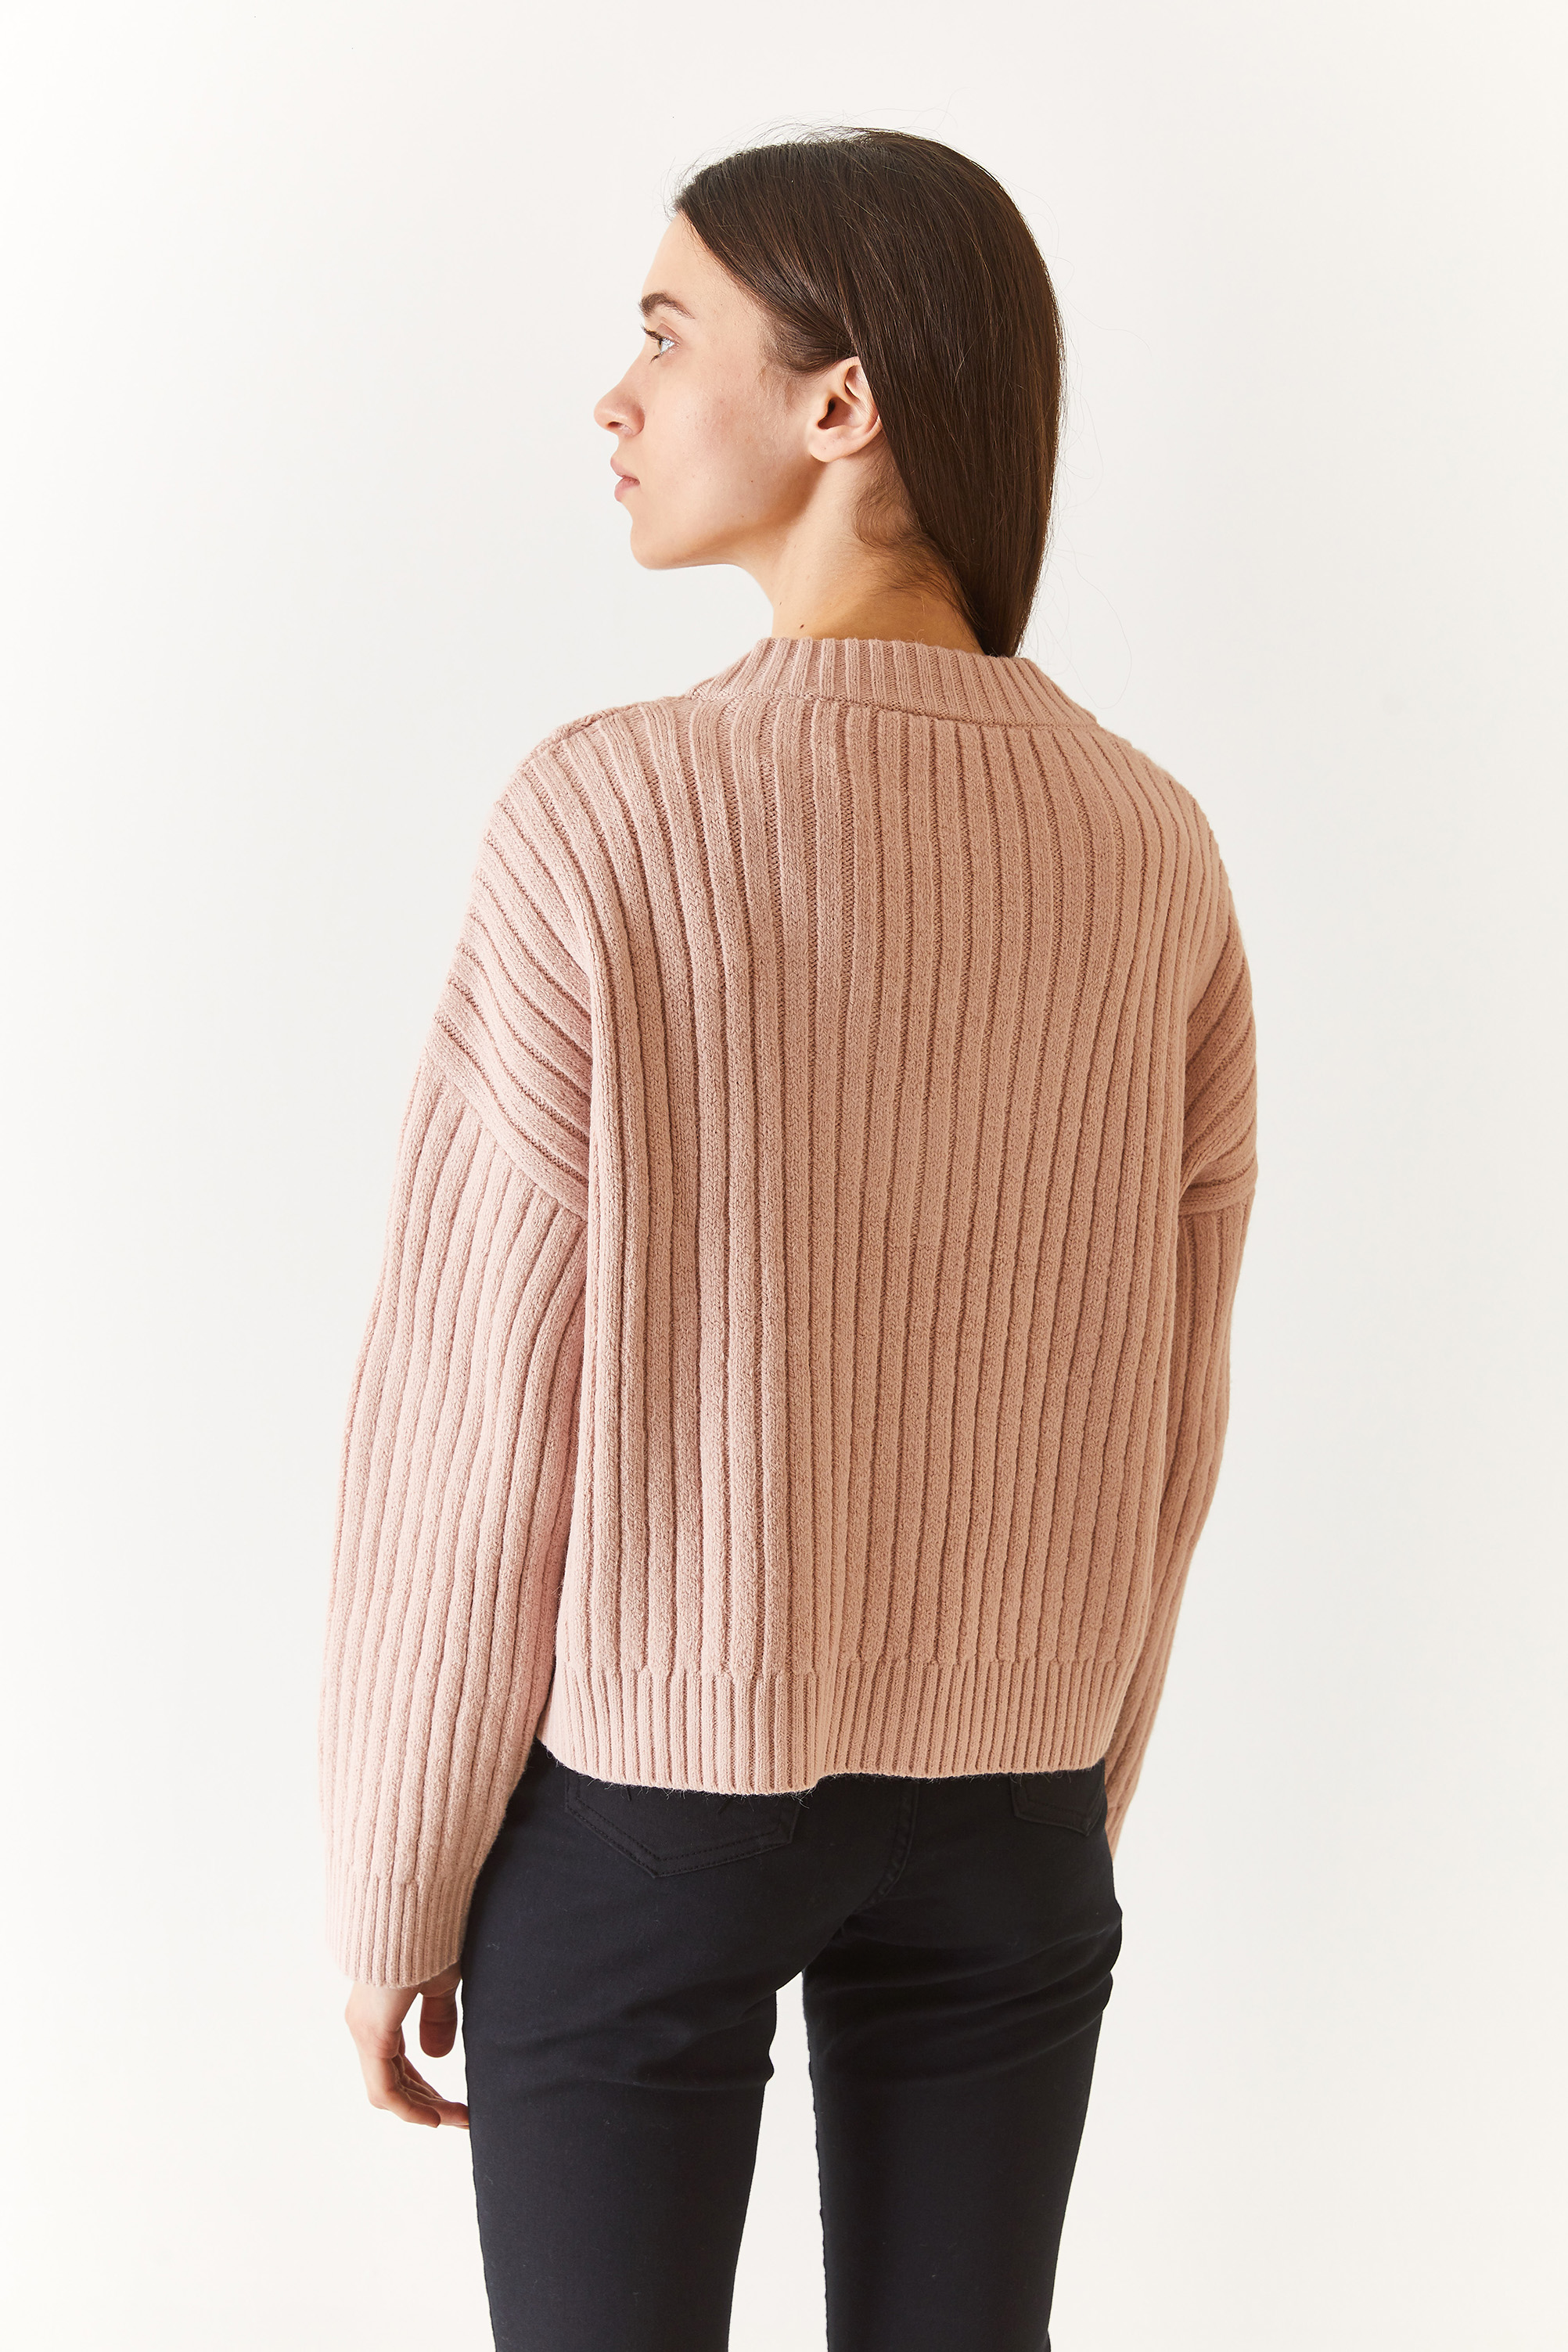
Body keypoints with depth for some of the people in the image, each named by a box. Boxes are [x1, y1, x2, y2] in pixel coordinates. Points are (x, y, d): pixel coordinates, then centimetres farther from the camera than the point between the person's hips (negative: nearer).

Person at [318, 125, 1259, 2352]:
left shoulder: (608, 817, -20)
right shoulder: (1154, 855, -7)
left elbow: (477, 1414, -16)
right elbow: (1158, 1412, 1)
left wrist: (394, 1889, -3)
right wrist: (1074, 1797, 16)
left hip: (635, 1799, -3)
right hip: (999, 1810, 4)